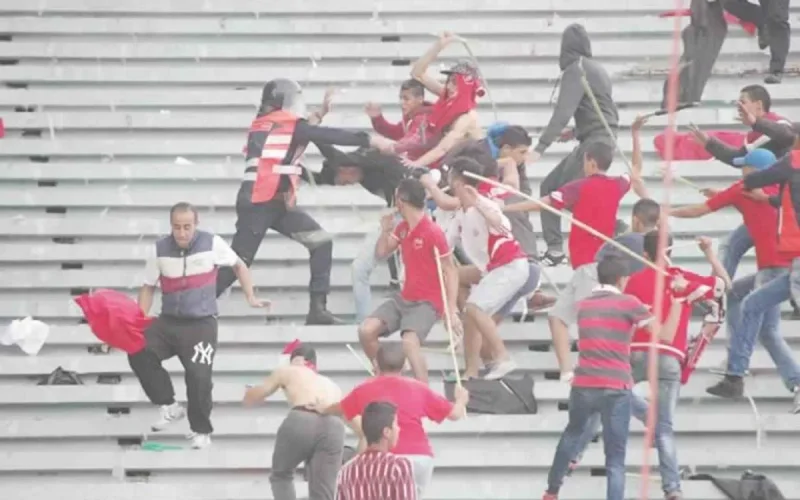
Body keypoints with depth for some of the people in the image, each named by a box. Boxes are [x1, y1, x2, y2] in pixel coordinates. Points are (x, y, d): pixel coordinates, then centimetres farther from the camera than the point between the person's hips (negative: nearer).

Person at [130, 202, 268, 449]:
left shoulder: (212, 244, -7)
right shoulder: (160, 249, 0)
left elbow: (239, 266, 11)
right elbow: (148, 287, 9)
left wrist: (250, 297, 5)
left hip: (201, 324, -3)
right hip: (168, 321, 3)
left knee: (198, 377, -13)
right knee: (138, 352, -19)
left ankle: (201, 431, 9)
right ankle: (170, 406, -4)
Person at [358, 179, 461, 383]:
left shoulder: (433, 233, -17)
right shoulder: (403, 228, 6)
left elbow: (451, 272, -15)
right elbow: (381, 253, 19)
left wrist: (452, 310, -21)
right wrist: (385, 230, -1)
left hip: (427, 303, -8)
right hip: (404, 298, 8)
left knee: (409, 342, -33)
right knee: (366, 331, -6)